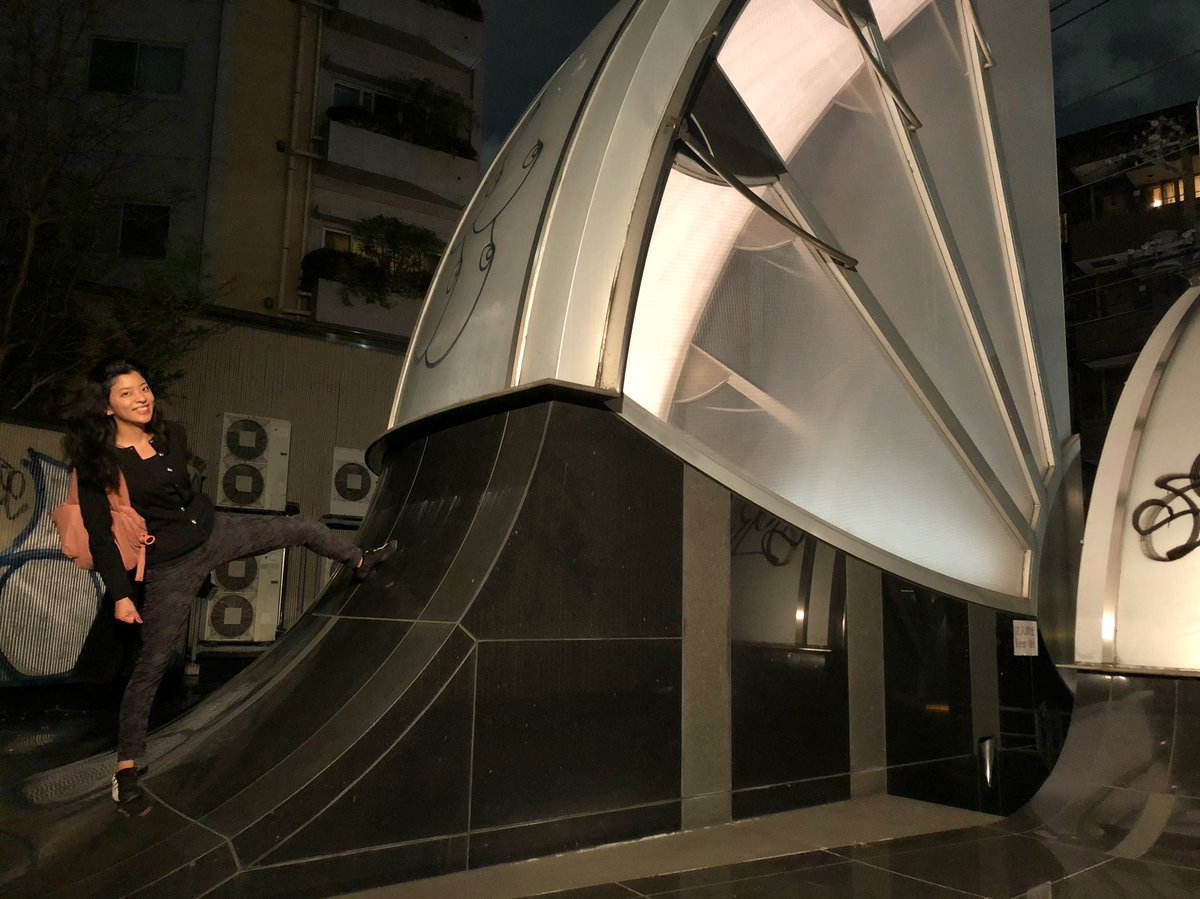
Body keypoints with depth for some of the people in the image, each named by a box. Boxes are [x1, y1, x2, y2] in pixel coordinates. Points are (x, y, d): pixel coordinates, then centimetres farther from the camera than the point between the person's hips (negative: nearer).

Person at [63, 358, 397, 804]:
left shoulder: (172, 436, -3)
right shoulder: (98, 463, -17)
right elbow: (100, 537, -14)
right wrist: (121, 595, -14)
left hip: (215, 530, 6)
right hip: (170, 567, -5)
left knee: (304, 528, 11)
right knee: (152, 663, 0)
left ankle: (360, 561, 41)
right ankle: (126, 764, 14)